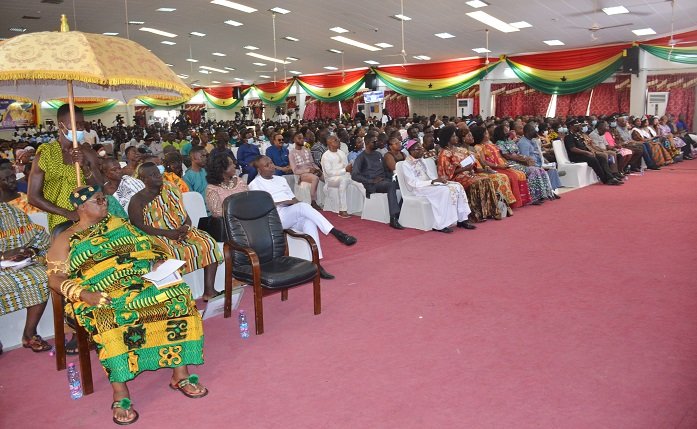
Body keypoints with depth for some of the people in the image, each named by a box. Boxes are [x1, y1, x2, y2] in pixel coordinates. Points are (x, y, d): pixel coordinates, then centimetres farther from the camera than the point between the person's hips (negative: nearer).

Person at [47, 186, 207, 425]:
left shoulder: (118, 223, 21)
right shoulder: (66, 240, 10)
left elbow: (147, 245, 18)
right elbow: (55, 278, 1)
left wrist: (159, 262, -4)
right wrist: (84, 294, -17)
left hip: (145, 282, 3)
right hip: (104, 297, -3)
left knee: (178, 296, -24)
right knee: (109, 319, -38)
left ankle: (180, 373, -18)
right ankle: (120, 393, -30)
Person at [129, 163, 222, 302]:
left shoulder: (171, 190, 15)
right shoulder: (137, 200, 2)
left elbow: (185, 215, 13)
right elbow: (139, 227, -11)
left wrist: (186, 227, -11)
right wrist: (167, 233, -20)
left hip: (180, 231, 5)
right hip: (156, 237, -4)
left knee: (208, 243, -20)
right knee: (173, 254, -38)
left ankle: (209, 290, -22)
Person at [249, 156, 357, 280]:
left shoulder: (280, 179, 24)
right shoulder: (255, 184, 6)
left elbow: (293, 199, 20)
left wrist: (297, 202, -2)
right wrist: (286, 201, -11)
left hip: (293, 216, 6)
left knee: (309, 222, -29)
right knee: (303, 206, -32)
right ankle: (336, 233, -35)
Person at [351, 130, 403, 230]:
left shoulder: (378, 154, 22)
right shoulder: (361, 157, 2)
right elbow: (354, 175, -9)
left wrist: (390, 178, 4)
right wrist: (371, 181, -15)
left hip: (384, 180, 7)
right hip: (371, 185, -7)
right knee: (391, 185, -35)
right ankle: (393, 218, -41)